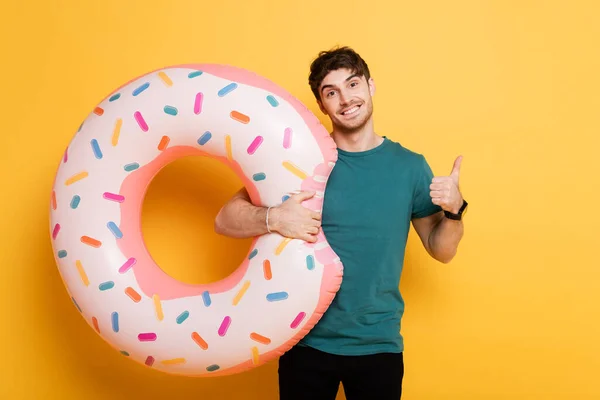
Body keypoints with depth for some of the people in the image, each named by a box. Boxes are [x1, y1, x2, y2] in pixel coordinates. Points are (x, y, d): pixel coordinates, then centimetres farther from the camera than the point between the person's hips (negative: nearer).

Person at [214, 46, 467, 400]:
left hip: (380, 345, 1)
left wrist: (454, 210, -14)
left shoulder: (410, 166, -1)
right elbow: (225, 219, -7)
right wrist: (274, 219, -26)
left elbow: (442, 251, 6)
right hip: (307, 341, 0)